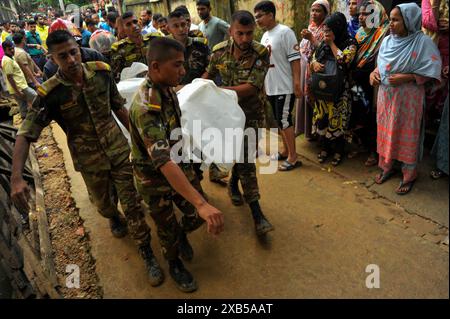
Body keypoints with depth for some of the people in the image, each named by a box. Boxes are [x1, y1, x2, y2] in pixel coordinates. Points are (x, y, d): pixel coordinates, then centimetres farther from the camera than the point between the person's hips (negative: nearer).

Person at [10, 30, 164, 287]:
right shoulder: (51, 94, -18)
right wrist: (17, 178, -28)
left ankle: (147, 253, 20)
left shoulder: (101, 72, -10)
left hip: (119, 149, 1)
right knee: (103, 203, 21)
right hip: (90, 160, 0)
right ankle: (114, 217, 58)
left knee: (132, 202, 3)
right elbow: (26, 135, -17)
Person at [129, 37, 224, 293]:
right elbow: (163, 161, -44)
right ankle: (175, 264, 43)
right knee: (168, 228, 14)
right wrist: (201, 203, -52)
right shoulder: (145, 107, -34)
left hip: (180, 165, 7)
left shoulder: (167, 88, -6)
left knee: (198, 215, 11)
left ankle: (182, 235, 45)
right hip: (155, 178, -6)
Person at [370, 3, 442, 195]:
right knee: (386, 132, 13)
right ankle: (387, 167, 30)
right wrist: (374, 73, -2)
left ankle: (409, 175, 18)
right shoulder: (388, 40, 5)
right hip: (386, 95, 5)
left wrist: (407, 77, -21)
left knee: (407, 135, 3)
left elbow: (433, 71, -11)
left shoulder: (423, 41, -11)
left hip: (407, 98, -5)